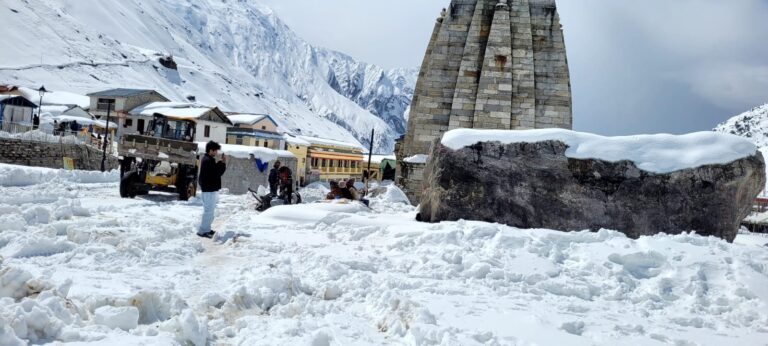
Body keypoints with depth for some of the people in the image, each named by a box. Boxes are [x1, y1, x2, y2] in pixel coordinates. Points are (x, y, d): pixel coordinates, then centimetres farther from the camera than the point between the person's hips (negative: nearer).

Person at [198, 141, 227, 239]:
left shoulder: (208, 160, 16)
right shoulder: (208, 161, -18)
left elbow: (216, 170, 14)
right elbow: (217, 173, -22)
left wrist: (221, 163, 2)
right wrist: (223, 163, -14)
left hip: (210, 189, 11)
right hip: (209, 189, -11)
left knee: (210, 211, 17)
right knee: (209, 211, -6)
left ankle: (206, 229, 24)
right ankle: (202, 231, 0)